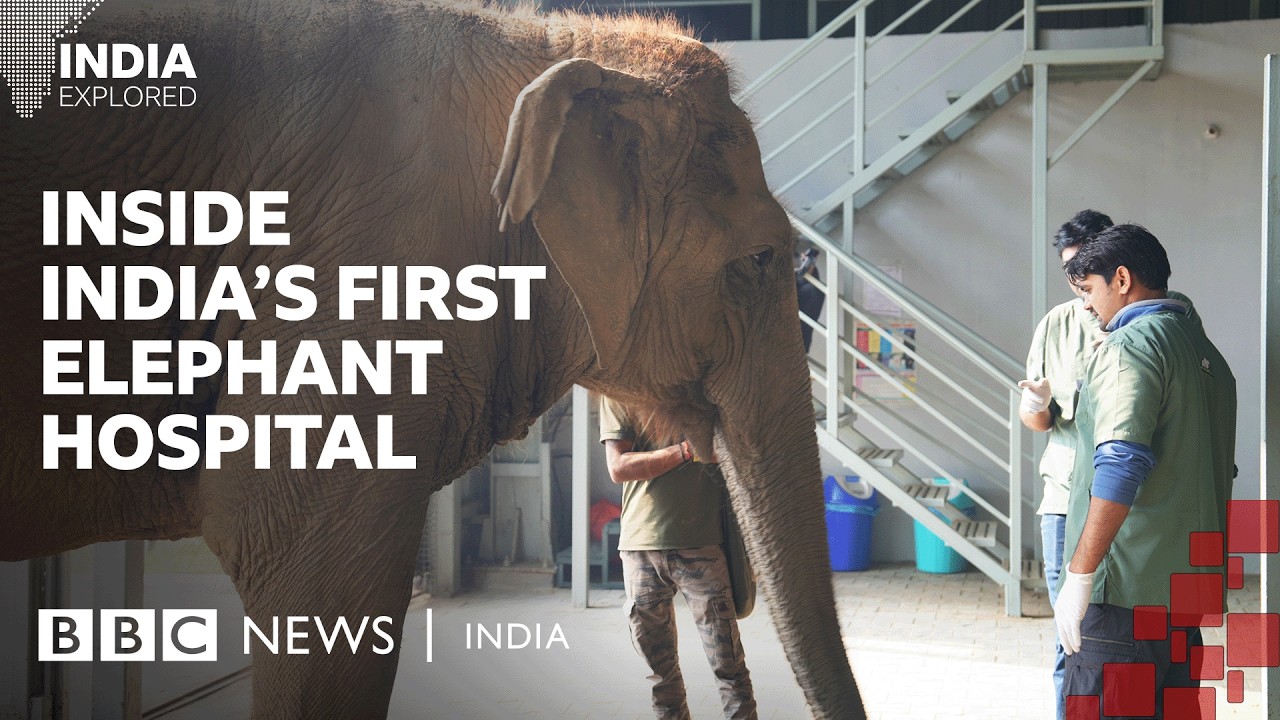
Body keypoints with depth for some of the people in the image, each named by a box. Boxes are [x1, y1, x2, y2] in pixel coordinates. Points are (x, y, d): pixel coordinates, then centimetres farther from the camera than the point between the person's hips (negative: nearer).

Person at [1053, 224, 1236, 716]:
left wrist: (1079, 575, -21)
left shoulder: (1129, 346, -11)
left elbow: (1121, 466, -22)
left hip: (1126, 588, -9)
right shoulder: (1206, 351, 19)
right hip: (1190, 586, 9)